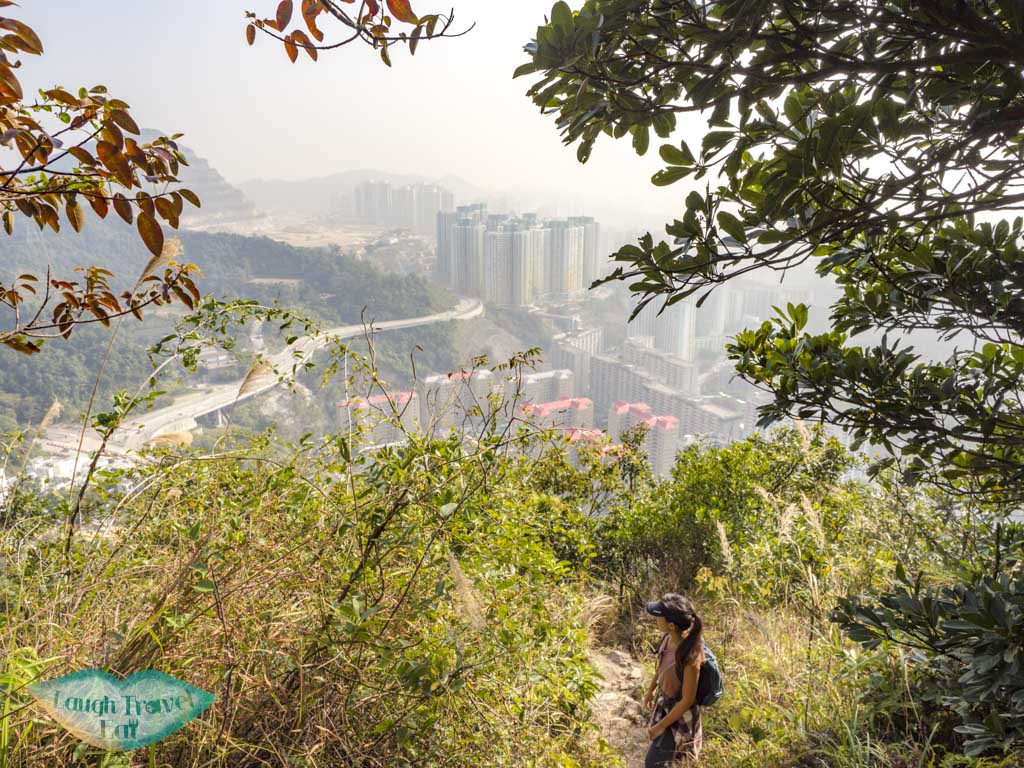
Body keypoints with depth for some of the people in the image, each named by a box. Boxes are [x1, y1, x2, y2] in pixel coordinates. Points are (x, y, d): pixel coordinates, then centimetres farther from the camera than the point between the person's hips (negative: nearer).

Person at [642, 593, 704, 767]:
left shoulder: (690, 657, -38)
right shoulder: (668, 637, -17)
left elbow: (687, 700, -25)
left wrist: (661, 725, -16)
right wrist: (651, 689, 19)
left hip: (679, 714, -7)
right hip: (664, 701, 7)